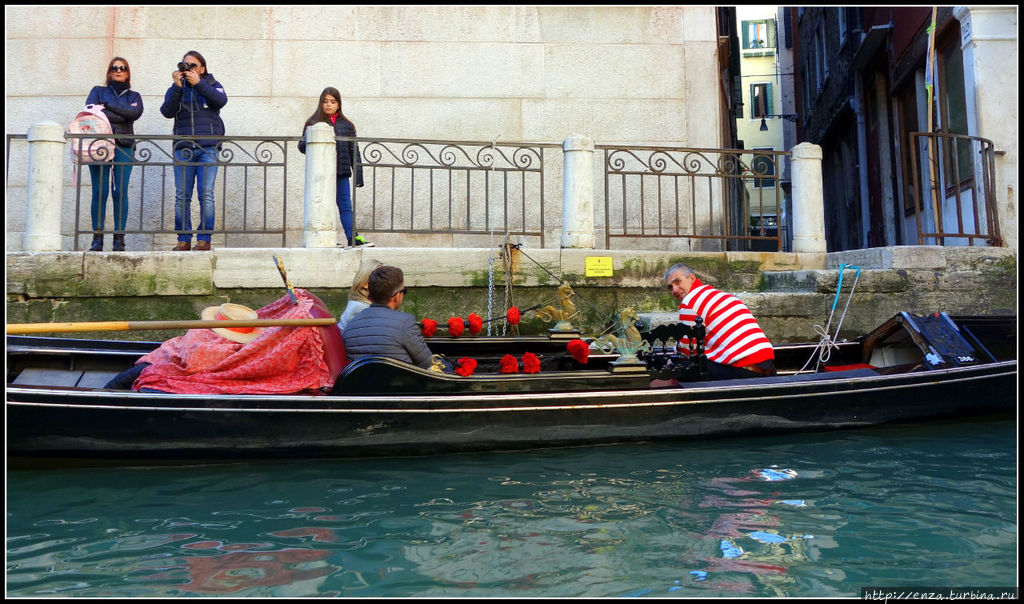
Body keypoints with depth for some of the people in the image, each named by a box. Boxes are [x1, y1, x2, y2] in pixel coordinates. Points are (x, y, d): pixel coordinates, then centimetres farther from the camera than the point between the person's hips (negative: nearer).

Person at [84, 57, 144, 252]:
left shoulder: (133, 95, 20)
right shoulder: (98, 91, 19)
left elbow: (136, 112, -3)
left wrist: (108, 107, -5)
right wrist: (123, 113, -12)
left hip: (124, 147, 0)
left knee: (120, 192, -6)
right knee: (99, 192, -6)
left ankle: (119, 238, -4)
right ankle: (97, 238, -5)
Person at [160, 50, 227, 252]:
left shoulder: (211, 84, 14)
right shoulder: (176, 89, 16)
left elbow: (221, 100, -8)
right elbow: (167, 112, -1)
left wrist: (198, 83, -14)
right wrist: (177, 87, -9)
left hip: (208, 148, -2)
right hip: (182, 149, 2)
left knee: (206, 194, -9)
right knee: (182, 196, -2)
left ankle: (204, 238, -4)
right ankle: (183, 239, 3)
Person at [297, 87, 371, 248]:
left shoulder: (347, 125, 11)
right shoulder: (313, 123, 8)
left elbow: (354, 151, 10)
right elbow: (302, 146, 8)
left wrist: (358, 175, 4)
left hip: (342, 172, 1)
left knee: (345, 205, 0)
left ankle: (352, 237, -1)